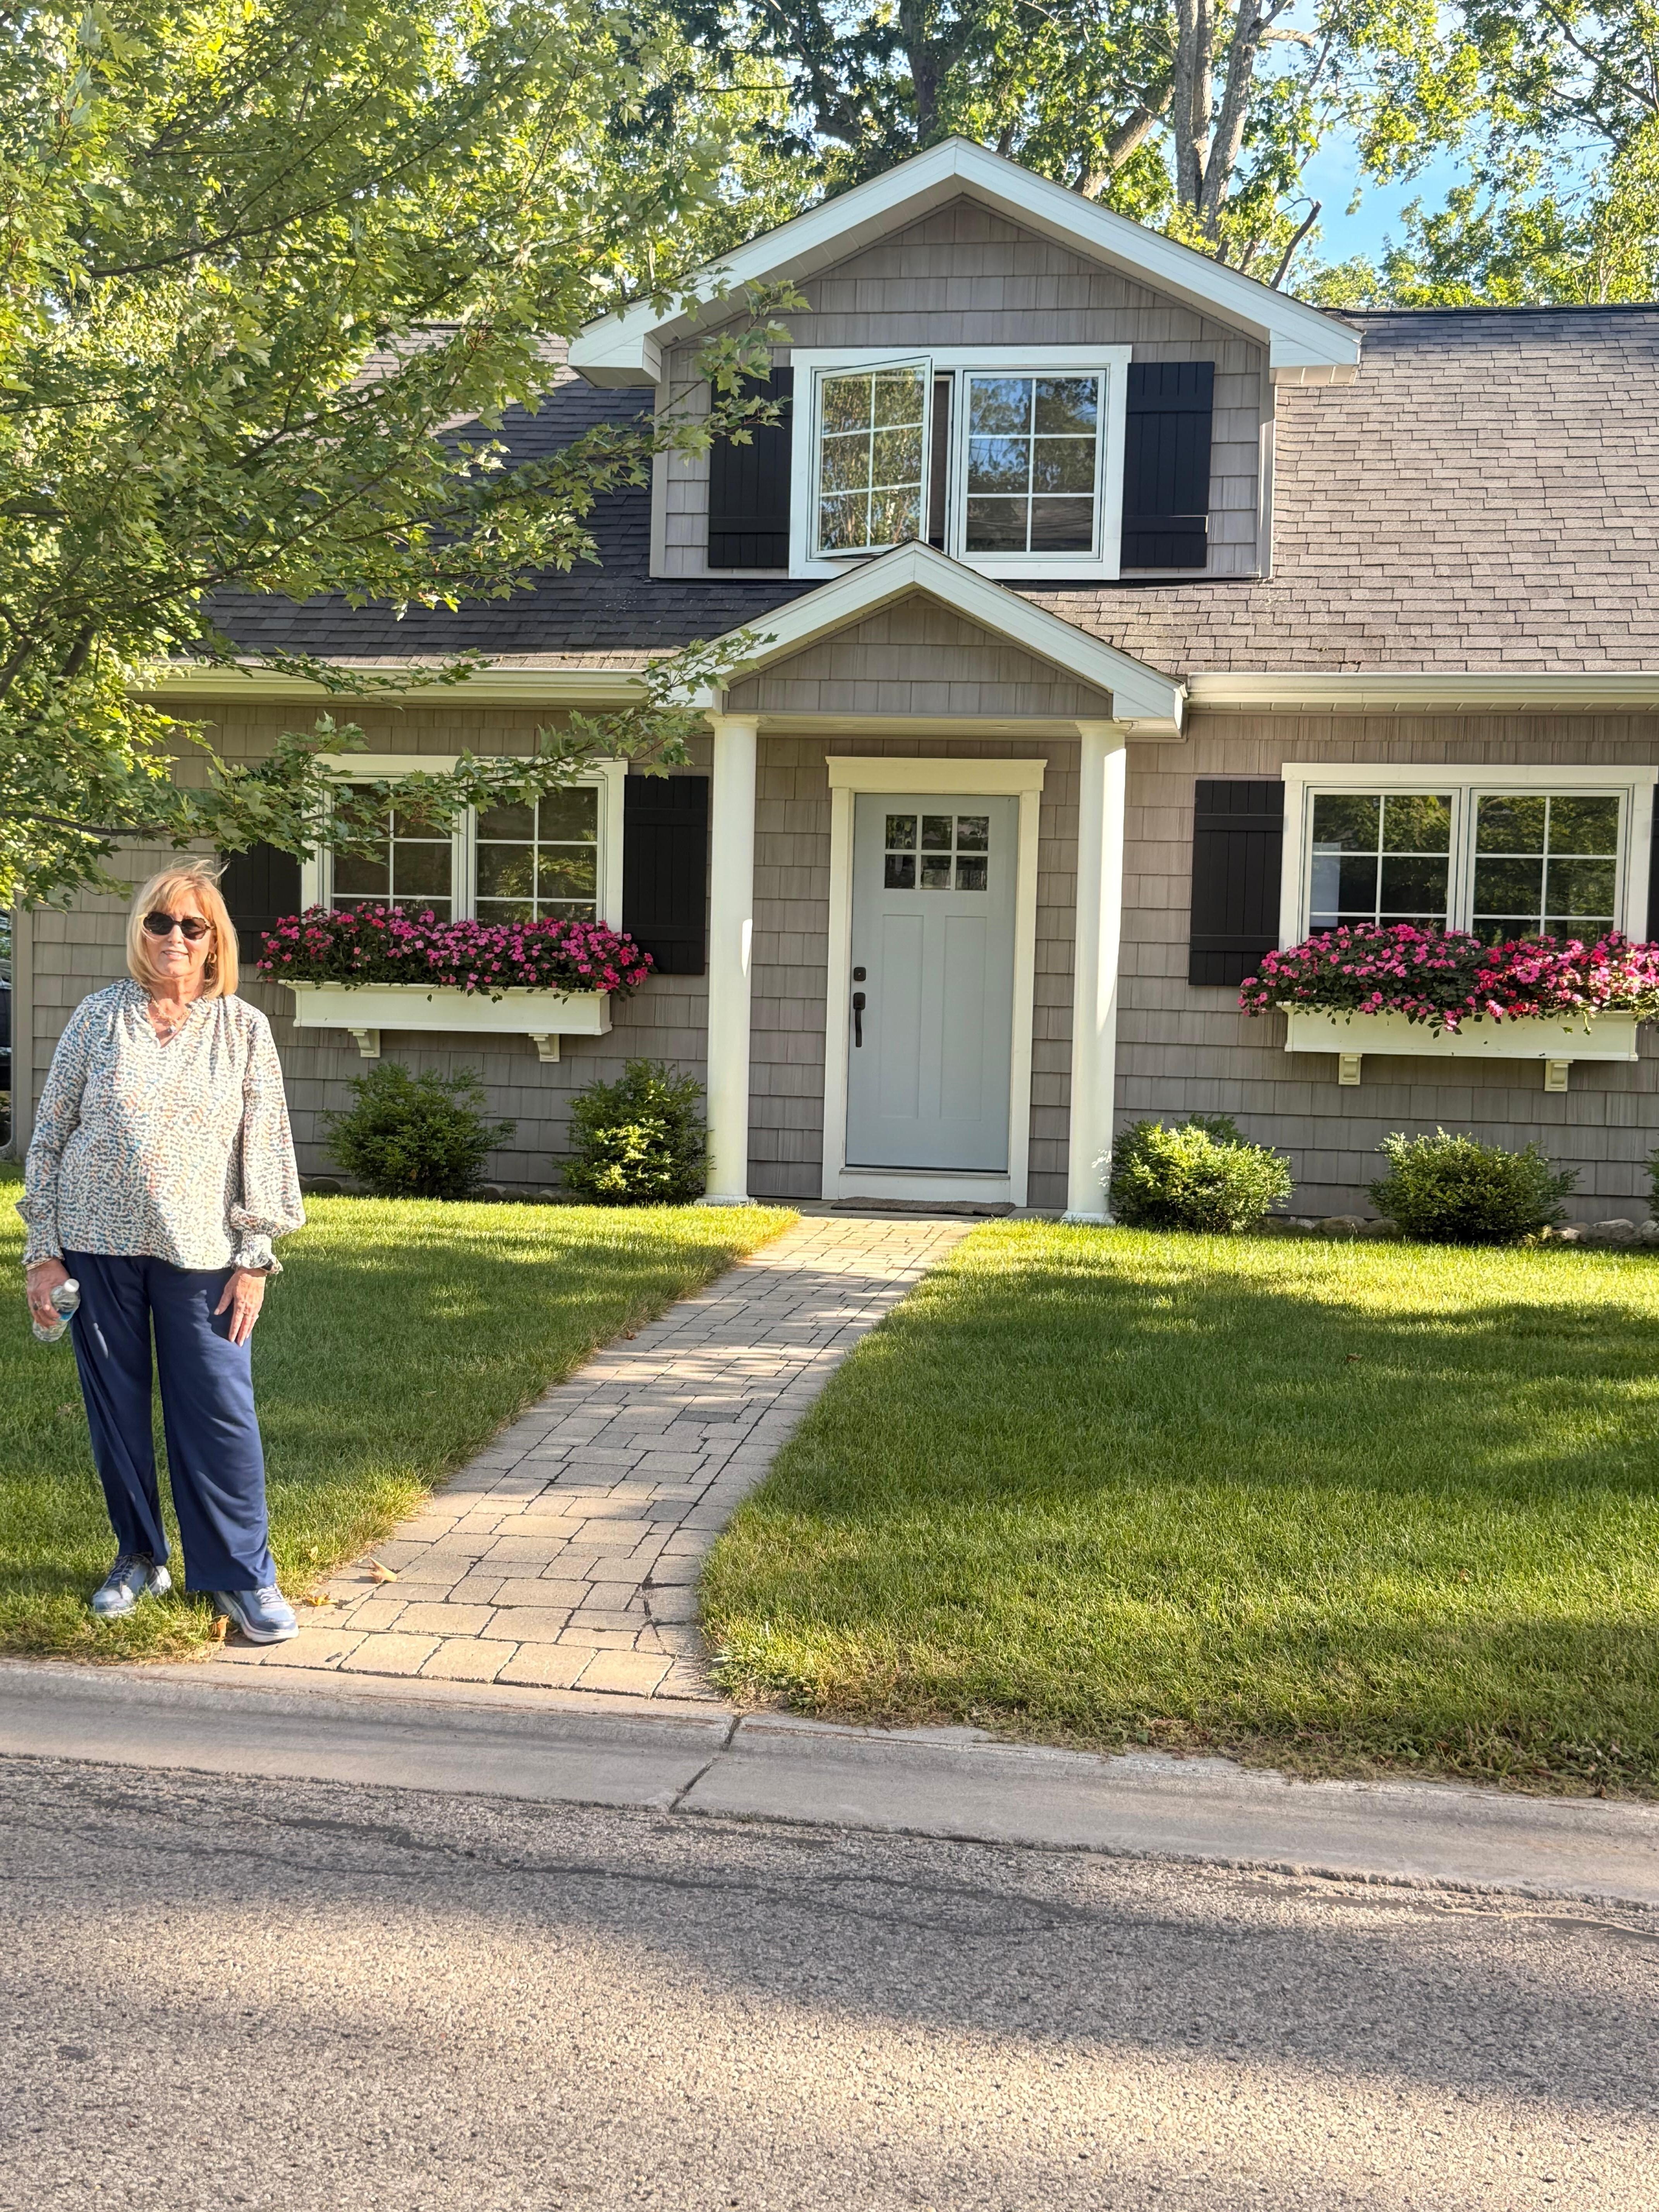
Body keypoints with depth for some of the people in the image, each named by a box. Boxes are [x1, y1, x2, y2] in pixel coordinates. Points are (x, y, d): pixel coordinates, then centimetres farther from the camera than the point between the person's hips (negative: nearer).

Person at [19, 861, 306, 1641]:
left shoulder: (244, 1028, 2)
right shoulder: (99, 1018, 3)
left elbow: (264, 1147, 3)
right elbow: (50, 1133, 5)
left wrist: (254, 1259, -2)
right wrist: (44, 1252, 0)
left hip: (200, 1254, -1)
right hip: (97, 1246, 1)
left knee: (220, 1412, -3)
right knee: (115, 1408, 8)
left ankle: (242, 1575, 7)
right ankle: (139, 1557, 25)